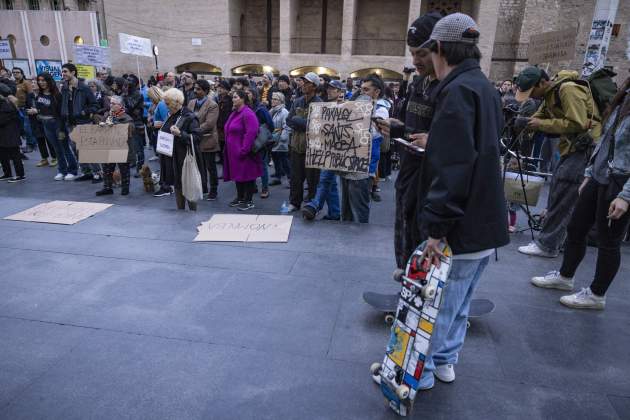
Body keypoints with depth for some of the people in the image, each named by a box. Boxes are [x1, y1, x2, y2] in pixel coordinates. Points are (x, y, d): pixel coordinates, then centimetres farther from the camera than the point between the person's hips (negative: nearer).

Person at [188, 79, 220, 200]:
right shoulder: (191, 103, 9)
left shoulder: (212, 105, -13)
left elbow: (208, 124, -22)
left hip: (207, 141, -6)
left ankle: (213, 190, 18)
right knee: (200, 166, 18)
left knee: (210, 167, 5)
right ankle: (203, 187, 33)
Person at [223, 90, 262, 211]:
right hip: (233, 152, 9)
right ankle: (240, 198, 28)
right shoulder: (234, 113, 14)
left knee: (247, 175, -1)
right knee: (237, 174, 15)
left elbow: (251, 133, -23)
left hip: (244, 152, -9)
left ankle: (249, 201, 7)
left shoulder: (248, 114, -16)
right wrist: (228, 149, 17)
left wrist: (243, 150, -23)